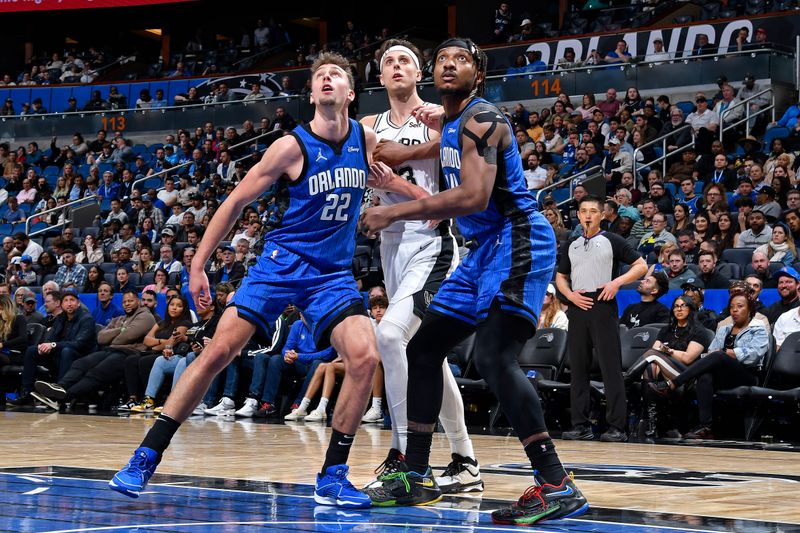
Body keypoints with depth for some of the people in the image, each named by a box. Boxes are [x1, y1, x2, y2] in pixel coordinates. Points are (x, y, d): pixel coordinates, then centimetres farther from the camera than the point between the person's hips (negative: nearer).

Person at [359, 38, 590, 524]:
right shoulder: (454, 123, 16)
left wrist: (395, 213, -20)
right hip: (485, 248, 11)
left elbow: (474, 196, -25)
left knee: (494, 356, -25)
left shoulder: (479, 119, -13)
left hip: (517, 242, -11)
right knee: (424, 348, 12)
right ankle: (417, 476, 20)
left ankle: (557, 486, -26)